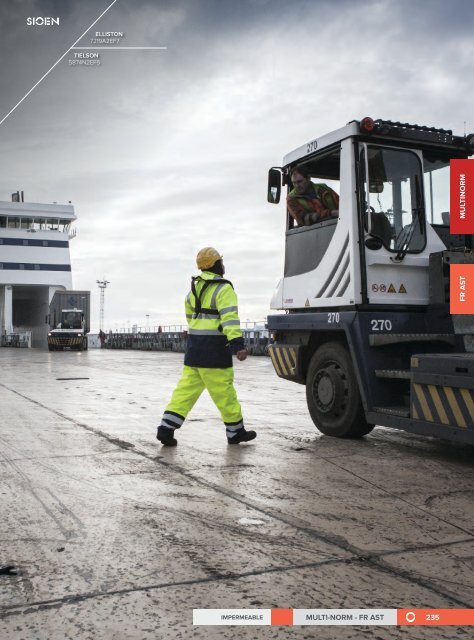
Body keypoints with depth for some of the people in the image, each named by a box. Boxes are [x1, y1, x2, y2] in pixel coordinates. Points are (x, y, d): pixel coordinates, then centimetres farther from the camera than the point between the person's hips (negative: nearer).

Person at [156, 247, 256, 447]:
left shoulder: (195, 288, 15)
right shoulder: (223, 289, -11)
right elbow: (230, 318, -22)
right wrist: (238, 345, -28)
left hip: (194, 344, 8)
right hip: (214, 347, -7)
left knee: (186, 388, 7)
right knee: (224, 391, 2)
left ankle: (166, 428, 1)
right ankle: (235, 431, 14)